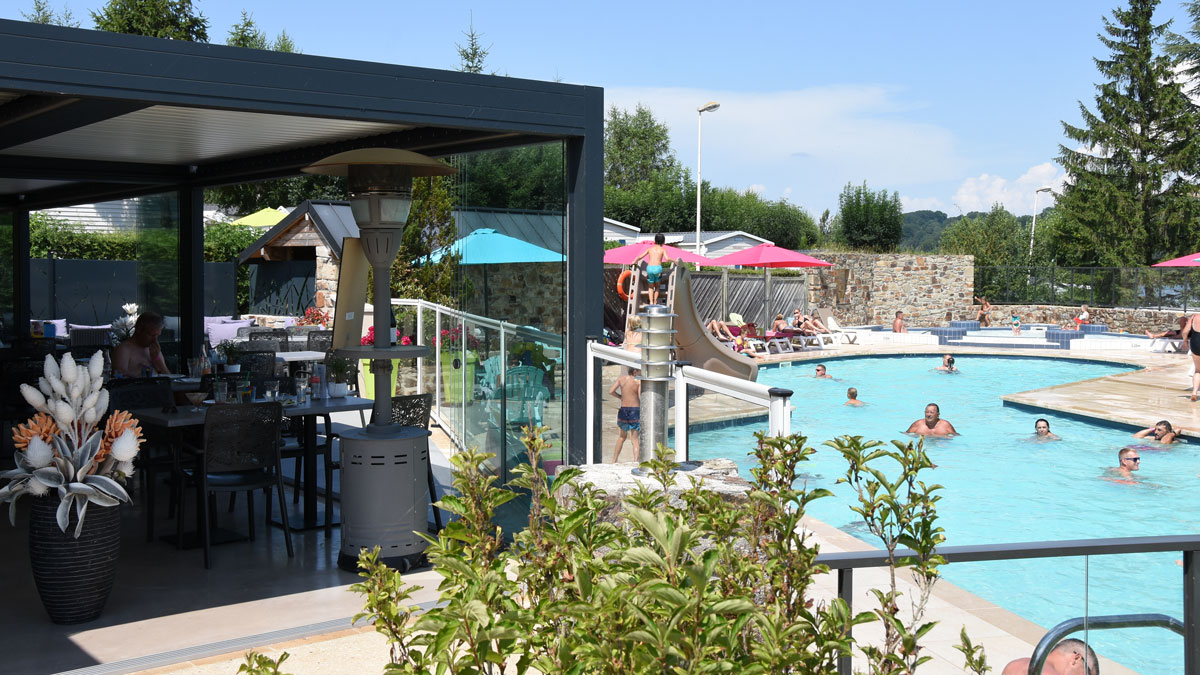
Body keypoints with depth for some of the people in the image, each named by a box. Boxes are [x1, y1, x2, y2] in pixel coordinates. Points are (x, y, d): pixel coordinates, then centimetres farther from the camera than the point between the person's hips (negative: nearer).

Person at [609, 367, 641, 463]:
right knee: (635, 439, -1)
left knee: (622, 437, 21)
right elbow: (640, 398, -13)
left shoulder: (621, 378, 1)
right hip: (635, 409, -4)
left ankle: (614, 461, 24)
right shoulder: (638, 381, -9)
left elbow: (611, 392, -4)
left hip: (623, 410, 4)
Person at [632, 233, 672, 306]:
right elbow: (667, 259, -8)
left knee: (651, 287, 18)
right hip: (658, 268, -2)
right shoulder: (663, 249, 10)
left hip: (649, 268, 2)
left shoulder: (650, 249, 18)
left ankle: (651, 302, 0)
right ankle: (655, 302, 14)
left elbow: (640, 257, 13)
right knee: (657, 286, 21)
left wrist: (635, 261, 30)